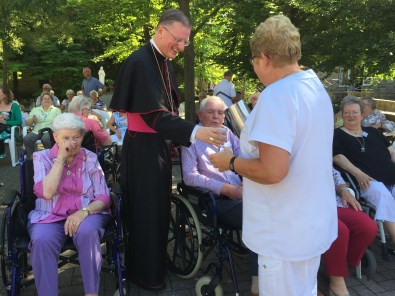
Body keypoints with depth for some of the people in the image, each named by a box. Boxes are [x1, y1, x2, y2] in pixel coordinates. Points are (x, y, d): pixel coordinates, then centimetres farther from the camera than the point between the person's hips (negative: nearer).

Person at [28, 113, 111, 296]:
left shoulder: (90, 158, 6)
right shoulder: (42, 157, 4)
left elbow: (103, 198, 0)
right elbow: (47, 192, -14)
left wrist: (84, 211, -20)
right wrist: (60, 158, -12)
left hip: (87, 213, 0)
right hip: (50, 216, 0)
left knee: (87, 232, -34)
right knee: (42, 240, -32)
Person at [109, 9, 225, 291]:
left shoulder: (165, 63, 8)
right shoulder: (140, 62, -19)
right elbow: (154, 115, -28)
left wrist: (180, 138, 14)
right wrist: (195, 131, -38)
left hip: (161, 144, 9)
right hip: (143, 146, -9)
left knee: (159, 206, 18)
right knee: (146, 209, 4)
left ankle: (157, 261, 36)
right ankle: (145, 271, 23)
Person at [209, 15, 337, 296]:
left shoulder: (277, 94, -23)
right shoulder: (316, 87, 7)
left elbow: (272, 171, -30)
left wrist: (231, 161, -13)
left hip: (287, 233, -9)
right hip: (314, 224, 9)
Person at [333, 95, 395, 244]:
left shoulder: (373, 132, 26)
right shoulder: (338, 135, 11)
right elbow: (338, 157, -3)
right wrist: (358, 174, -17)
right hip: (368, 181, -4)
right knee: (382, 193, -35)